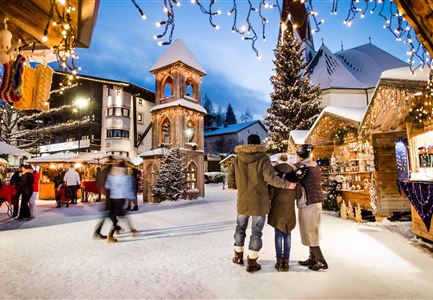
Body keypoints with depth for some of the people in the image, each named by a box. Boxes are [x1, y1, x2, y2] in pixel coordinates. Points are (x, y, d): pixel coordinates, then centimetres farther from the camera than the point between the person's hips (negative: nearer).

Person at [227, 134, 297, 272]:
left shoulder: (237, 159, 0)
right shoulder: (263, 158, -9)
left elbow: (230, 181, 1)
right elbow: (270, 177, -17)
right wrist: (288, 184, -5)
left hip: (242, 201, 3)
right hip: (259, 201, -3)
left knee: (240, 228, 21)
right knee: (256, 231, 9)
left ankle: (238, 256, 34)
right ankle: (251, 262, 16)